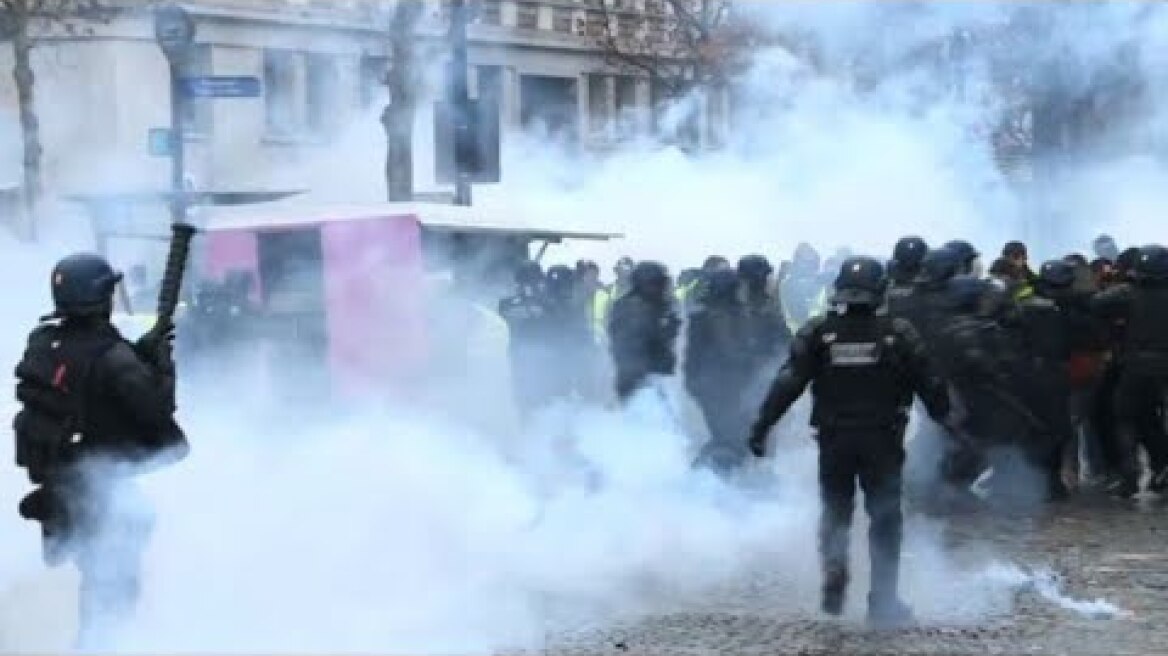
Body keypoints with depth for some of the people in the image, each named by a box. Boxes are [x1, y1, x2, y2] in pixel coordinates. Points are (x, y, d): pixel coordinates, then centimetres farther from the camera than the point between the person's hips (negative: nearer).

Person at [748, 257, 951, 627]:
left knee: (835, 512, 17)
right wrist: (950, 420, 15)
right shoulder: (898, 334, -5)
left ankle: (834, 574, -7)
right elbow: (930, 385, 0)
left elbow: (788, 384, -8)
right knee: (885, 517, 9)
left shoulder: (818, 333, -5)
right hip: (883, 440, -1)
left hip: (834, 440, 1)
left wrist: (761, 426, -4)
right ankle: (883, 599, 8)